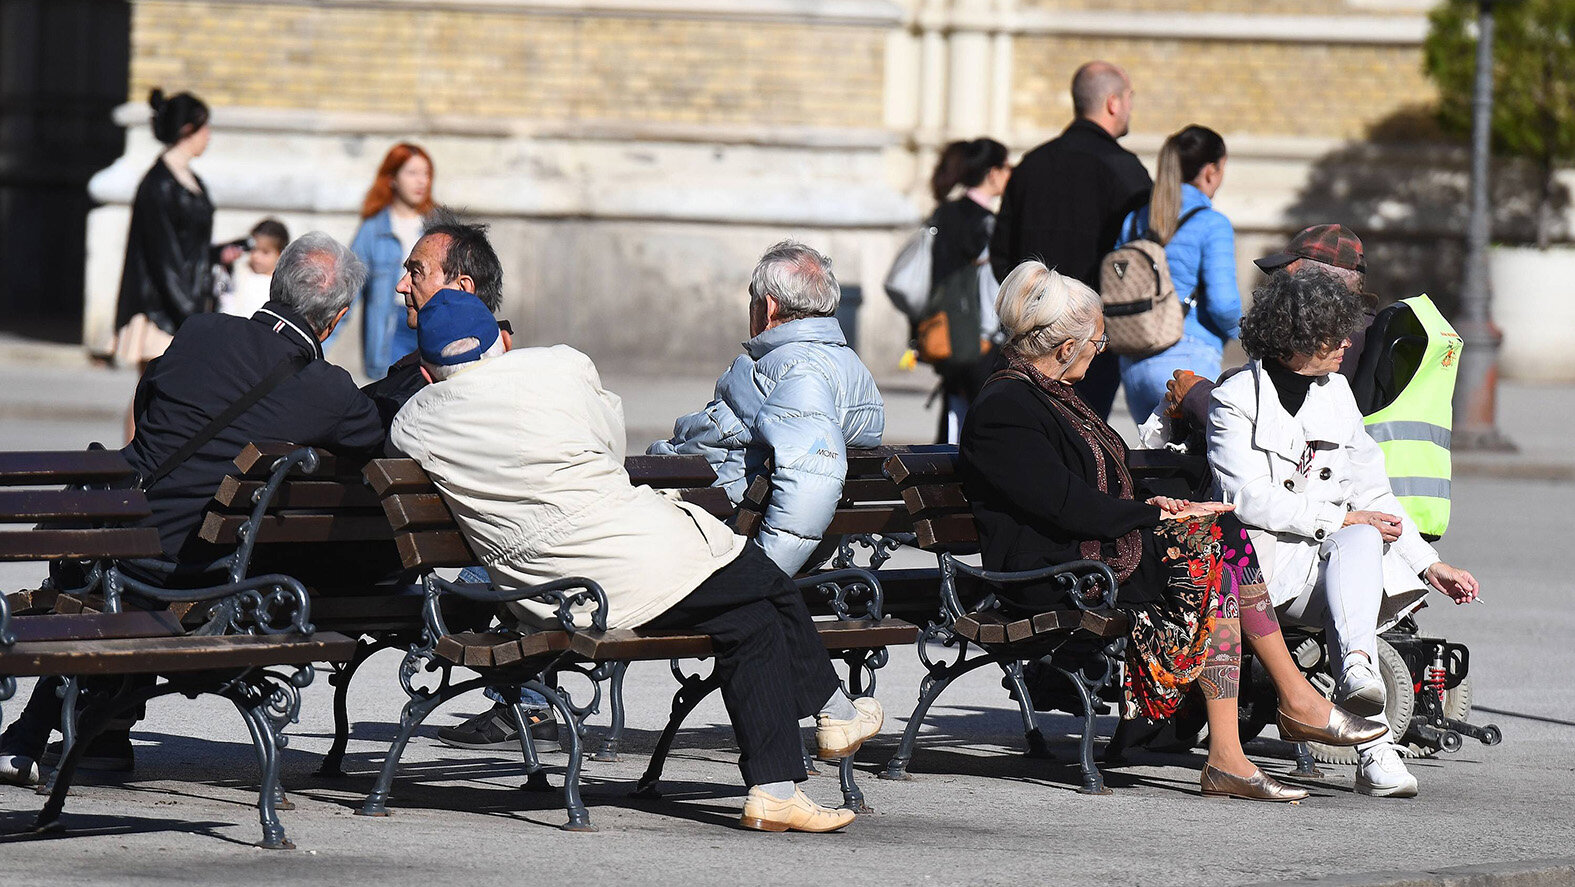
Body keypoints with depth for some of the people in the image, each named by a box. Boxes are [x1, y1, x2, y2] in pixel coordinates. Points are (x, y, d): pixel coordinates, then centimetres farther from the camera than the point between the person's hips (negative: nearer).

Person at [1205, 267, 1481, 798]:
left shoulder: (1335, 392, 18)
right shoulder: (1235, 401, -1)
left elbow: (1371, 493, 19)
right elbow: (1250, 499, -12)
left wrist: (1429, 564, 11)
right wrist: (1344, 519, -14)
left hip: (1339, 550, 5)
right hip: (1270, 559, -5)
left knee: (1362, 541, -32)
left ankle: (1356, 671, -56)